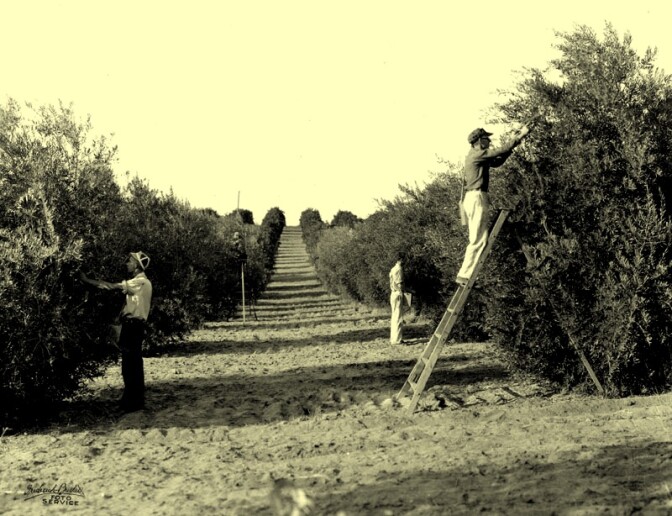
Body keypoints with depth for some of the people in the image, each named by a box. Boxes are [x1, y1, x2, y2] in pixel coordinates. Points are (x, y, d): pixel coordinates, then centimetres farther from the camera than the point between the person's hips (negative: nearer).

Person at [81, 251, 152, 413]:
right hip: (131, 325, 10)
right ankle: (131, 399, 21)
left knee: (132, 364, -6)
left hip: (134, 326, -10)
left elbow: (112, 287, -18)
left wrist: (87, 280, -14)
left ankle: (135, 402, -1)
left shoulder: (141, 282, -14)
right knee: (130, 364, 13)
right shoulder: (137, 282, 19)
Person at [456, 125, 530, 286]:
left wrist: (514, 143, 19)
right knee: (478, 240, -11)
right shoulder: (478, 154, -10)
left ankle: (466, 274, 11)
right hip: (477, 197, -11)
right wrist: (519, 137, -3)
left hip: (473, 198, 11)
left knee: (476, 239, 12)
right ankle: (465, 275, -14)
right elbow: (501, 151, -11)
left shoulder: (476, 156, 20)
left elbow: (497, 162, 23)